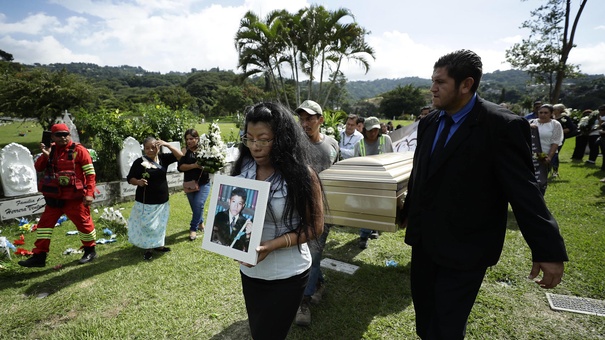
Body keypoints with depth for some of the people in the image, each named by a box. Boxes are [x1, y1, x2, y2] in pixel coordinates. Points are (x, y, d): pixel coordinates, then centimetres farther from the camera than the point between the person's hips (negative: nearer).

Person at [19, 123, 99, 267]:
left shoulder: (78, 150, -10)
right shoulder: (51, 150, 9)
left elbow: (90, 173, -12)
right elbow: (38, 168, 8)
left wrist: (89, 193, -17)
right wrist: (45, 155, -10)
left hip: (74, 197, -6)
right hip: (54, 197, 6)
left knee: (83, 222, 4)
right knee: (44, 223, 9)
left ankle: (90, 251, 22)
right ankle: (39, 256, 19)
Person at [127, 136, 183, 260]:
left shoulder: (163, 158, 0)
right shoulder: (139, 162, -9)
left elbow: (180, 156, -5)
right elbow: (129, 178, -3)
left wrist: (167, 145, -16)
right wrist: (138, 182, -25)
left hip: (162, 201, 4)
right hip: (145, 202, -4)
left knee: (160, 225, 16)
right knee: (146, 226, 2)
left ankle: (158, 245, 32)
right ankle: (147, 249, 18)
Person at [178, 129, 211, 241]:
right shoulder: (184, 151, -3)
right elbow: (180, 167, -12)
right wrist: (194, 165, -25)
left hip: (203, 183, -2)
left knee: (198, 205, -11)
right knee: (195, 207, 14)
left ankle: (193, 229, 5)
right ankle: (200, 222, 39)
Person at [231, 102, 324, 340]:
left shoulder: (302, 174, -17)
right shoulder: (243, 168, -4)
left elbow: (314, 226, -14)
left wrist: (272, 245, -25)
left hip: (287, 276, -4)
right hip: (249, 271, 5)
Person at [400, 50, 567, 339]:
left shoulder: (502, 126, -16)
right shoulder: (429, 123, 4)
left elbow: (524, 191, -15)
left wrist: (549, 250, -13)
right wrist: (408, 213, 23)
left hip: (464, 246, -6)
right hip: (424, 237, 6)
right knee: (423, 307, 20)